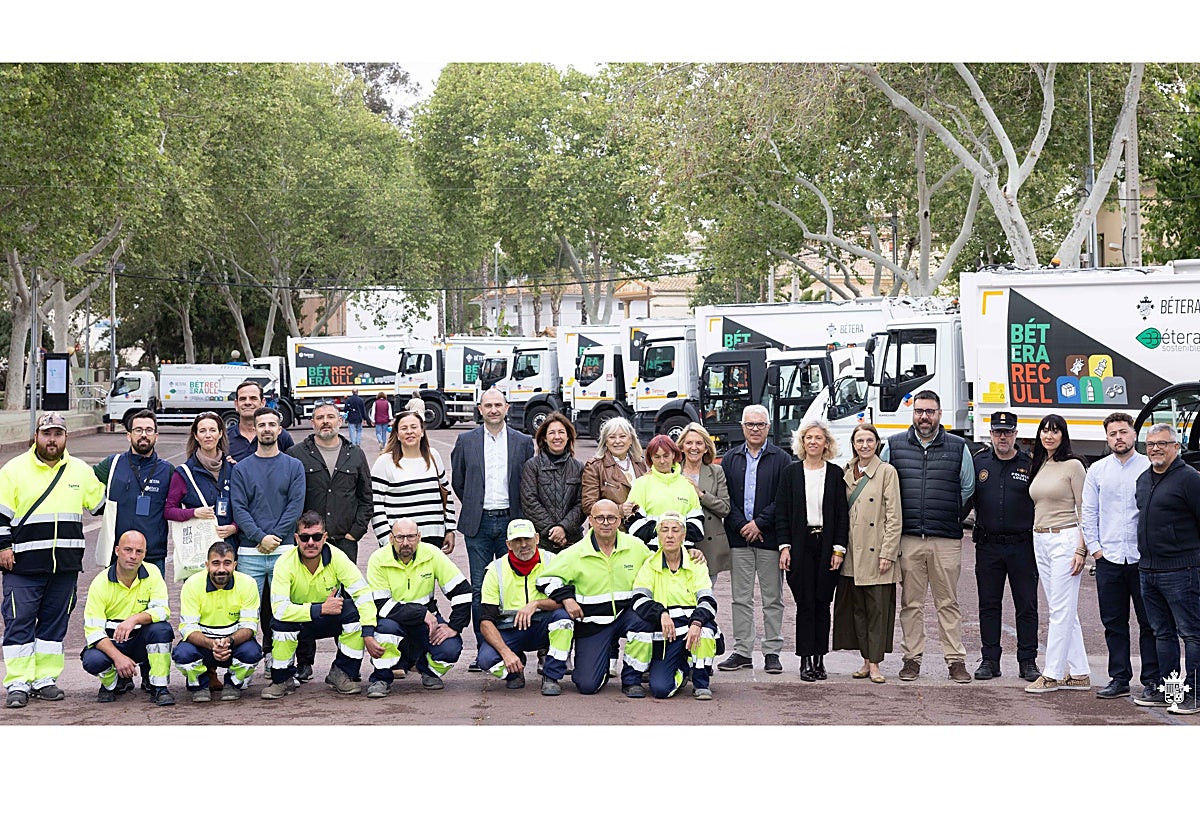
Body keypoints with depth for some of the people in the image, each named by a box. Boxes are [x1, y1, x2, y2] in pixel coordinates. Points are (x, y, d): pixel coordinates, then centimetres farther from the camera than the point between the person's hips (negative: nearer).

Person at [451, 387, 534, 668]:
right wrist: (474, 506, 11)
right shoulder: (466, 441, 5)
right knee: (479, 590, 0)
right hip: (479, 524, 0)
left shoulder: (524, 442, 5)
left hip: (511, 522, 0)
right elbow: (457, 481, 12)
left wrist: (519, 516, 6)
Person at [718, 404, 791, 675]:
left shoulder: (781, 459, 2)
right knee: (741, 598, 6)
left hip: (769, 538, -2)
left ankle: (772, 652, 9)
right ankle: (742, 651, 12)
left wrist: (759, 523, -11)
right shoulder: (730, 459, 10)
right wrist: (741, 525, -8)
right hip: (738, 538, 2)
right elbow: (724, 497, 4)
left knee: (772, 598, 3)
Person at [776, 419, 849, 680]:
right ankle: (806, 660, 0)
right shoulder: (791, 472, 4)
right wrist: (784, 546, -4)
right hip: (801, 544, -1)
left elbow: (842, 514, 4)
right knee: (805, 603, -4)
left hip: (827, 545, 1)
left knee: (823, 603, 4)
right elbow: (781, 512, 4)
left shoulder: (836, 473, 5)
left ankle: (819, 659, 11)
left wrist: (839, 548, -4)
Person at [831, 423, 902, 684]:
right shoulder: (846, 473, 12)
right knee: (857, 608, 7)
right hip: (852, 554, 5)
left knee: (877, 609, -2)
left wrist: (888, 553, -13)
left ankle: (875, 664, 3)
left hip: (876, 553, -5)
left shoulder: (887, 472, -3)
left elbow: (894, 516, -7)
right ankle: (866, 661, 15)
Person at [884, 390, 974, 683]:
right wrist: (906, 515, 8)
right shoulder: (894, 445, 8)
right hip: (908, 539, 1)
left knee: (948, 602, 2)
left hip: (947, 540, -1)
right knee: (911, 602, 5)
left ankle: (956, 660, 7)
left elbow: (967, 488, 14)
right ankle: (911, 658, 11)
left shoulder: (958, 447, 7)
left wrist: (945, 513, 10)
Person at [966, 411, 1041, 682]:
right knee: (988, 605, 6)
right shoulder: (979, 462, 7)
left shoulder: (1030, 465, 1)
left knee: (1027, 606, 2)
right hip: (988, 546, 2)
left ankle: (1027, 662, 9)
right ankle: (990, 660, 13)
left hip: (1022, 546, -2)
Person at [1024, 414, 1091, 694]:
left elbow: (1083, 510, -8)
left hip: (1064, 539, -8)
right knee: (1064, 611, 9)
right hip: (1040, 541, 8)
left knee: (1061, 610, -6)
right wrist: (1036, 539, 14)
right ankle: (1079, 674, 13)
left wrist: (1081, 549, -14)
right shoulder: (1039, 466, 15)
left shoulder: (1073, 465, -6)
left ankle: (1052, 674, -5)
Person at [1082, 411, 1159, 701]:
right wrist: (1094, 547, 2)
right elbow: (1088, 512, 10)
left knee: (1149, 622, 1)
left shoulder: (1149, 467, 0)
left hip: (1144, 558, -3)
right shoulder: (1097, 470, 8)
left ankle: (1152, 680, 7)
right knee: (1114, 623, 7)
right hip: (1108, 558, 3)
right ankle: (1119, 679, 15)